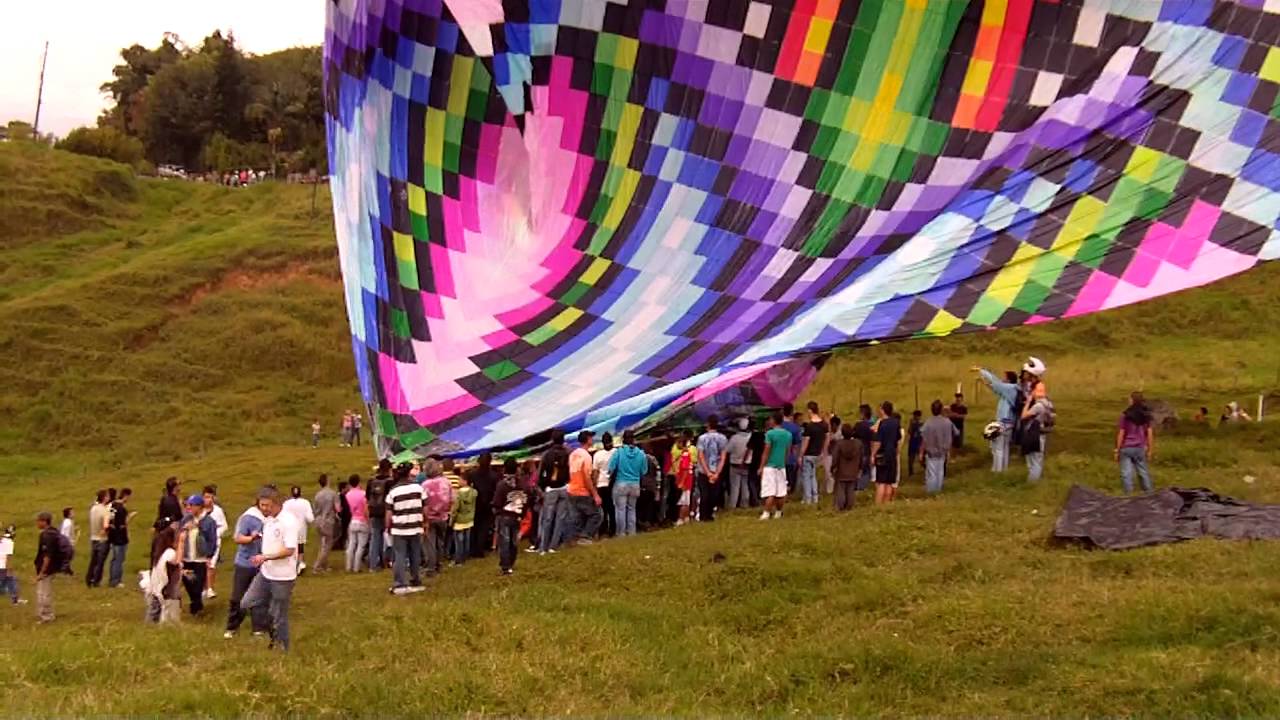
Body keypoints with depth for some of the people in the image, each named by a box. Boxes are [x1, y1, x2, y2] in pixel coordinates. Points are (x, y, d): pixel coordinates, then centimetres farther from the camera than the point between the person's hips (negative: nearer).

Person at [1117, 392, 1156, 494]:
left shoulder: (1126, 415, -10)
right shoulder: (1146, 415, 2)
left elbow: (1121, 434, -7)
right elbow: (1150, 433, 4)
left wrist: (1117, 450, -1)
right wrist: (1150, 450, 11)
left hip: (1126, 448, -4)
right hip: (1140, 448, 4)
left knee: (1126, 474, 0)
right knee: (1144, 472, 13)